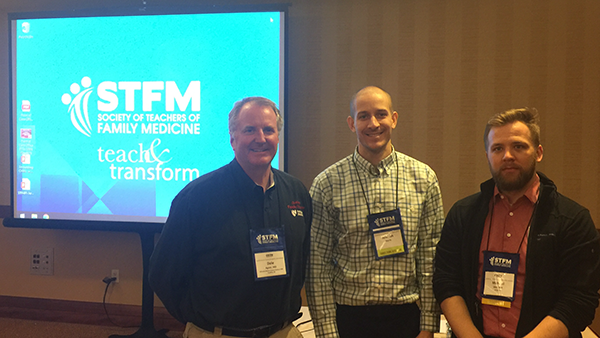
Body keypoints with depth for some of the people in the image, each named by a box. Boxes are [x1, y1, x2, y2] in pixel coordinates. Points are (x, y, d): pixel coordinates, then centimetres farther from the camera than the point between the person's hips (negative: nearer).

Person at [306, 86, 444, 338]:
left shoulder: (423, 178, -1)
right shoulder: (327, 184, -6)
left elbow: (431, 256, -1)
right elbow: (318, 265, -5)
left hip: (406, 316, 2)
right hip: (348, 317, -1)